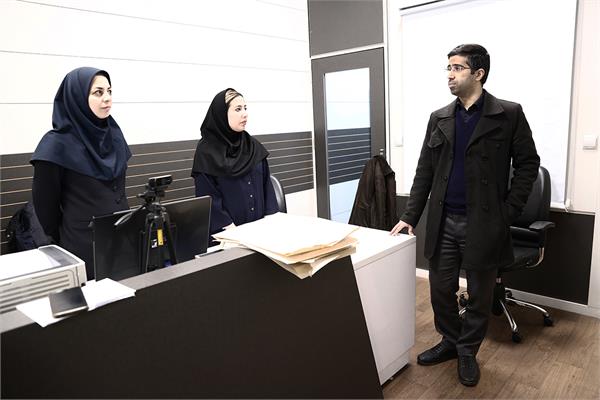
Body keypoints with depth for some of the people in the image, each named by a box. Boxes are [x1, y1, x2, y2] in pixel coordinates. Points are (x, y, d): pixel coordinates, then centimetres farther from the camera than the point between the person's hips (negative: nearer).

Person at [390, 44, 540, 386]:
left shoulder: (509, 114, -2)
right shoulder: (439, 119, 8)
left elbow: (528, 164, 0)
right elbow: (425, 172, 7)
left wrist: (508, 212, -8)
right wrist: (411, 216, 2)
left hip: (484, 224, -3)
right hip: (443, 222, 3)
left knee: (479, 295, 10)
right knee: (441, 289, 11)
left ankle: (468, 352, 31)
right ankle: (450, 342, 34)